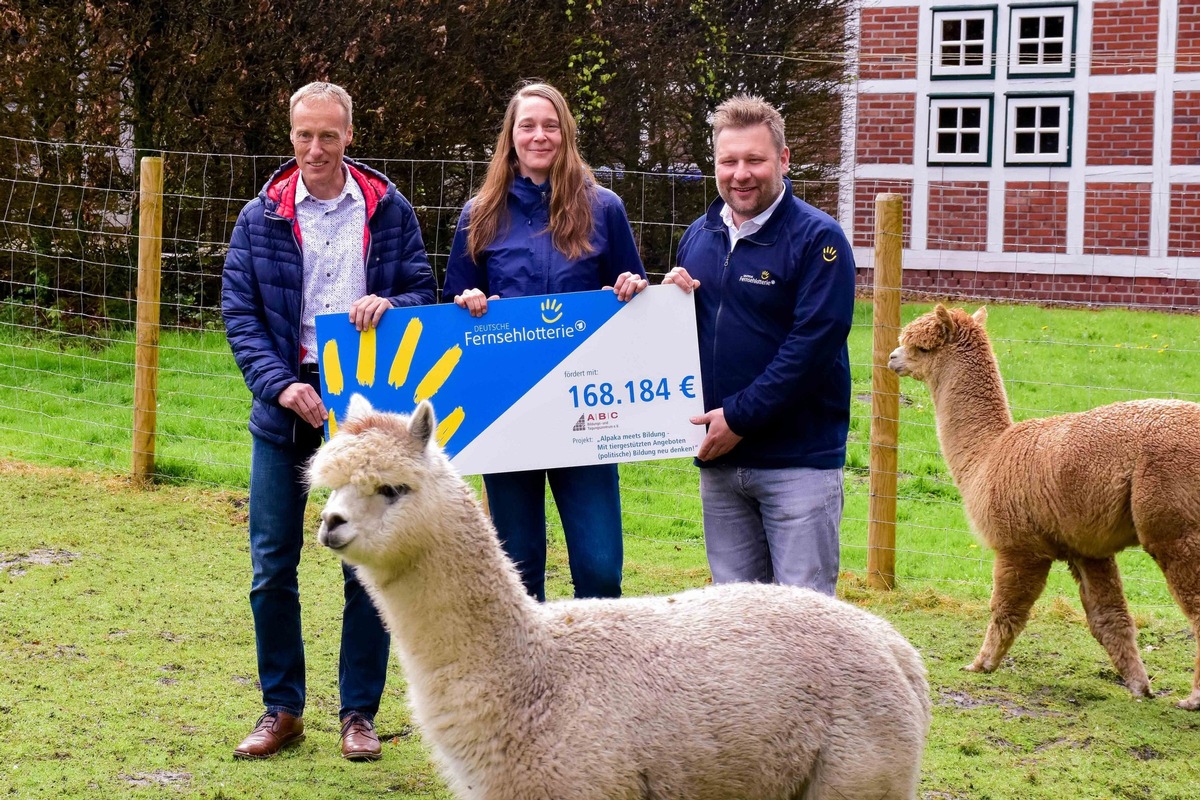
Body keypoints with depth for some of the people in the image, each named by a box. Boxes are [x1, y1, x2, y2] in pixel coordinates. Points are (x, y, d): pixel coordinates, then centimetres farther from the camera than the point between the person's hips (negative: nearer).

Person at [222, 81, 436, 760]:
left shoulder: (388, 210, 4)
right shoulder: (261, 218, 4)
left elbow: (425, 292, 6)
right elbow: (240, 314, 0)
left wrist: (389, 304, -17)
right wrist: (280, 385, -14)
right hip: (286, 408, 1)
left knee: (369, 568, 4)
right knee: (272, 568, 4)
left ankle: (360, 712, 16)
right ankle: (282, 710, 18)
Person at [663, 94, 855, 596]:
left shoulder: (817, 239, -9)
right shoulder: (698, 236, 13)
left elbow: (814, 343, -17)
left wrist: (739, 417, -17)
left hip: (798, 459, -6)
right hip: (718, 460, 6)